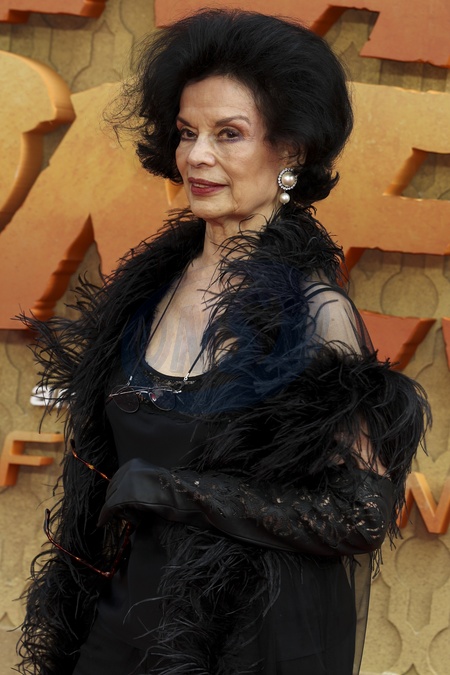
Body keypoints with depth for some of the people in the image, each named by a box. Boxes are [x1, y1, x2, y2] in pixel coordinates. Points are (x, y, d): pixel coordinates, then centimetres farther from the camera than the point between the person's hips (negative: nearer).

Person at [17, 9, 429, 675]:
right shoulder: (152, 282, 2)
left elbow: (365, 513, -18)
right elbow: (101, 467, 11)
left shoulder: (314, 311, -14)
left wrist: (176, 490, -18)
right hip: (126, 614, 5)